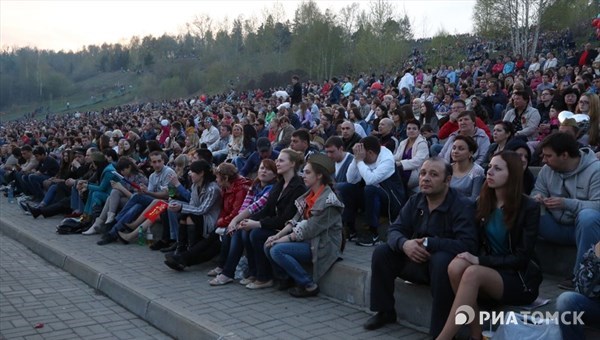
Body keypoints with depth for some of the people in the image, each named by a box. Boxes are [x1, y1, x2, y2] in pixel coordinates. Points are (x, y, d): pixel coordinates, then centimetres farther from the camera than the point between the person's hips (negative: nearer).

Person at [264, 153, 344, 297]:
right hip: (307, 241, 8)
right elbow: (296, 220, 8)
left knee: (277, 250, -23)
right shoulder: (310, 195, 9)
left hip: (322, 246, -8)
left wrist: (282, 240, -15)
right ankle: (286, 279, 13)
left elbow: (309, 229, -20)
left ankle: (309, 285, -10)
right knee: (268, 246, -4)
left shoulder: (329, 201, -19)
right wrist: (277, 236, -5)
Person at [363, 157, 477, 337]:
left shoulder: (462, 205, -17)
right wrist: (404, 244, -28)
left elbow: (467, 245, -29)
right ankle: (385, 312, 5)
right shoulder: (415, 201, 1)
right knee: (381, 252, -10)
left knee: (442, 260, -38)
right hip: (415, 260, 6)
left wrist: (428, 243, -30)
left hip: (443, 263, -6)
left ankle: (440, 329, -25)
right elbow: (394, 230, -4)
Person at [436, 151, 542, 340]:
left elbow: (521, 257, -14)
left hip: (520, 280, -4)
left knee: (473, 273, -34)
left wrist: (480, 260, -22)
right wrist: (470, 255, -11)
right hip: (491, 271, 4)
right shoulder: (483, 202, 4)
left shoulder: (529, 207, -10)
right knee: (456, 266, -29)